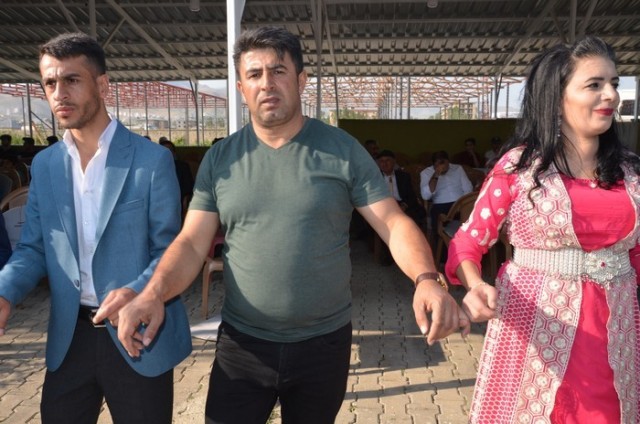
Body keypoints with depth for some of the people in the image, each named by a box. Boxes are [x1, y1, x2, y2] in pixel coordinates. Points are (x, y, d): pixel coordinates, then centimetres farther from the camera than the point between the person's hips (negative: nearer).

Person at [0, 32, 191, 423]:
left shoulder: (153, 160, -9)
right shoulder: (44, 164, 5)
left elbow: (169, 249, -8)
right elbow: (33, 248, 8)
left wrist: (138, 292, -26)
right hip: (68, 337, 4)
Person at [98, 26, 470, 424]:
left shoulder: (343, 150, -7)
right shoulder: (219, 159, -1)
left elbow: (395, 224, -10)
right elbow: (192, 243, -3)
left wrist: (427, 280, -29)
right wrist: (153, 293, -22)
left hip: (324, 343, 0)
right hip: (242, 343, 1)